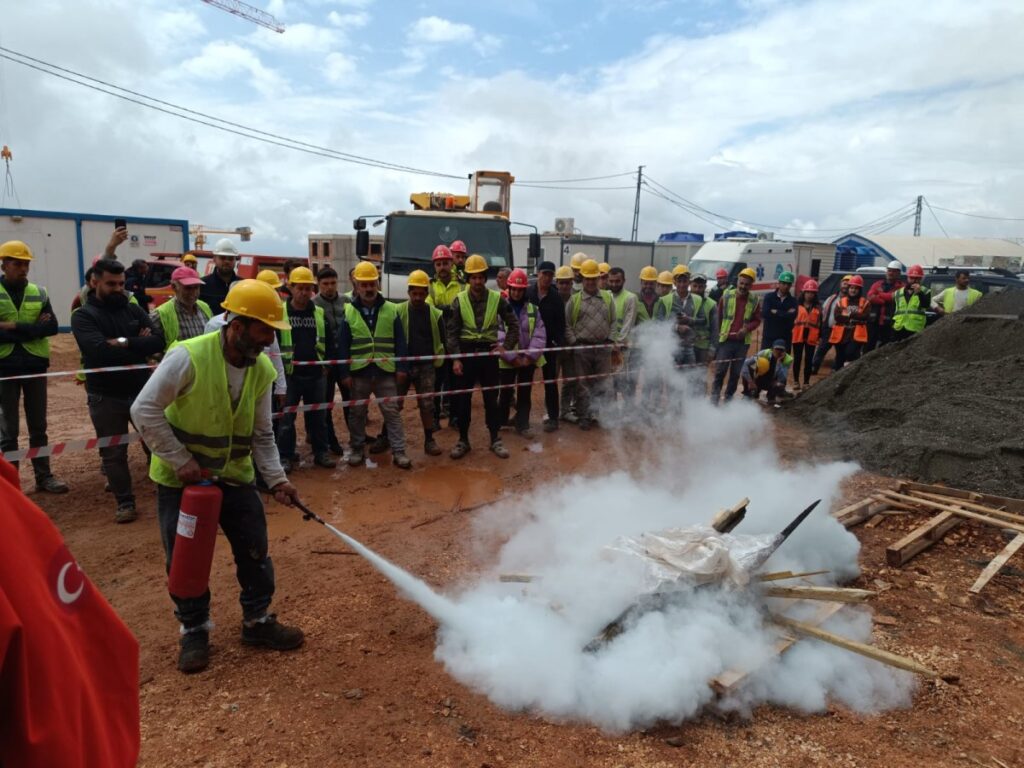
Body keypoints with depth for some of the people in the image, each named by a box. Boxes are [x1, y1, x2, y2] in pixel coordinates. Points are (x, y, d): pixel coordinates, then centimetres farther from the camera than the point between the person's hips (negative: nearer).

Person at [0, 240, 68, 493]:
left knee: (38, 427, 11)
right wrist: (33, 328, -17)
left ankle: (44, 476, 20)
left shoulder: (39, 292, 5)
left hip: (35, 365, 3)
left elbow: (52, 327, -7)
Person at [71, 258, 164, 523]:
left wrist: (124, 343, -19)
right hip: (106, 396, -2)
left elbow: (158, 342, -10)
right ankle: (125, 502, 22)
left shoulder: (133, 309, 4)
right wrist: (139, 345, -18)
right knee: (113, 452, 8)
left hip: (141, 389, 2)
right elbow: (99, 350, -24)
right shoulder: (83, 316, -6)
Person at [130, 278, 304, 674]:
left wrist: (276, 479, -11)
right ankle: (194, 630, 28)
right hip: (181, 477, -4)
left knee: (255, 551, 8)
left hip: (234, 475, 4)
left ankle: (258, 621, 27)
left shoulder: (263, 370, -7)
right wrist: (181, 460, -20)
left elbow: (261, 435, -1)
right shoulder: (189, 356, -23)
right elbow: (145, 410, -19)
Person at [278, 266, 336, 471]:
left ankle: (322, 453, 22)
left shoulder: (320, 313, 8)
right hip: (289, 375, -3)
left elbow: (329, 343, 14)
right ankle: (285, 456, 15)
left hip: (316, 374, 3)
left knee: (318, 416, 11)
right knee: (286, 417, 4)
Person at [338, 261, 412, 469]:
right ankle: (357, 449, 25)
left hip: (386, 371, 0)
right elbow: (343, 346, 0)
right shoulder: (348, 312, 0)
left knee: (392, 412, 1)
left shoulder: (391, 310, 2)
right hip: (358, 372, 0)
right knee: (357, 413, 11)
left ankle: (398, 451, 7)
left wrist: (402, 367, -3)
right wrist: (345, 373, -4)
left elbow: (400, 342, 3)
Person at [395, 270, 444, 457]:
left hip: (426, 366, 1)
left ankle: (429, 440, 15)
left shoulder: (435, 314, 1)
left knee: (427, 405, 4)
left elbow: (441, 340, 10)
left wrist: (438, 363, 6)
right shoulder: (398, 311, -4)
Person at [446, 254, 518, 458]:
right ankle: (463, 440, 18)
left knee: (491, 398, 7)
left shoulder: (497, 298, -2)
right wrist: (455, 358, -8)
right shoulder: (459, 300, -2)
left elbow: (514, 324, 7)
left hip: (488, 351, 0)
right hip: (465, 351, 0)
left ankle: (495, 440, 18)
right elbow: (452, 332, -2)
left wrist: (507, 346, -3)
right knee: (463, 399, 5)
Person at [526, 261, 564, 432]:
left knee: (550, 382, 4)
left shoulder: (556, 297, -2)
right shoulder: (527, 294, -4)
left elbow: (560, 324, -1)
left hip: (549, 345, 0)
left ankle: (552, 417, 10)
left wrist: (559, 344, -9)